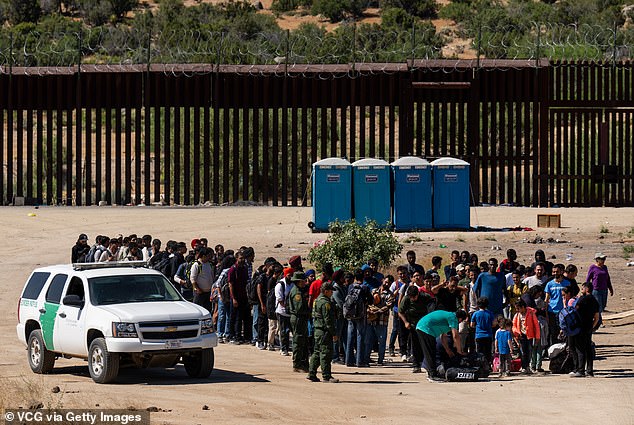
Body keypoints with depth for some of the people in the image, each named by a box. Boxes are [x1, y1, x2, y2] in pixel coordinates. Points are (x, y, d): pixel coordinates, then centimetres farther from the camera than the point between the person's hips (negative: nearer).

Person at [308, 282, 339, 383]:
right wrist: (334, 333, -17)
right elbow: (328, 320, -20)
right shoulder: (325, 303, -16)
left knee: (317, 352, 15)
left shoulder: (318, 300, 15)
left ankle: (312, 374, 18)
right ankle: (326, 376, -6)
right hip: (324, 331, -10)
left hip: (318, 330, 10)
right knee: (326, 353, -7)